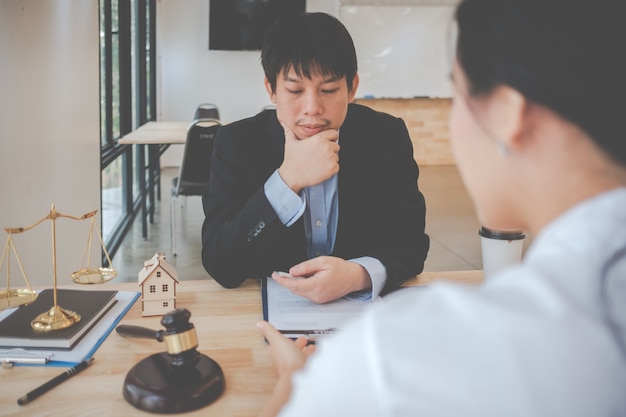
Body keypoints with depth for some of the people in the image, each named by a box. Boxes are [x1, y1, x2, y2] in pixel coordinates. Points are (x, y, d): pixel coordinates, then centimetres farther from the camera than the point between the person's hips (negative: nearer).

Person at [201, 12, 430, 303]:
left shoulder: (388, 138, -6)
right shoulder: (237, 143, -10)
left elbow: (410, 243, -7)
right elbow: (220, 266, -16)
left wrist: (359, 275, -28)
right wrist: (287, 180, -28)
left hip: (364, 310, 1)